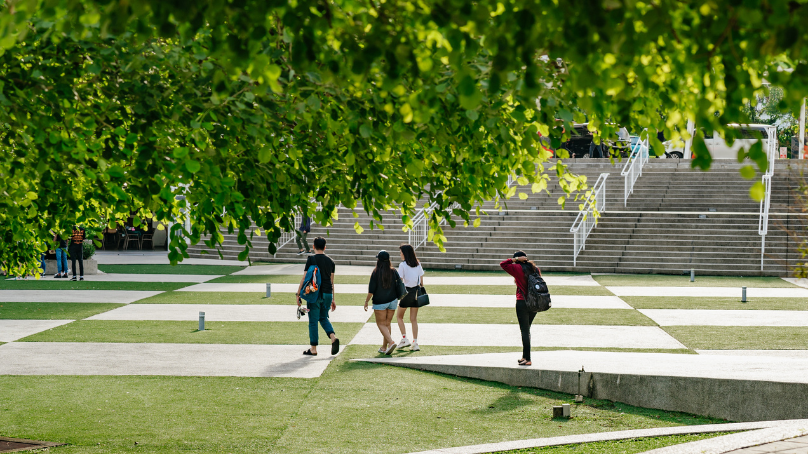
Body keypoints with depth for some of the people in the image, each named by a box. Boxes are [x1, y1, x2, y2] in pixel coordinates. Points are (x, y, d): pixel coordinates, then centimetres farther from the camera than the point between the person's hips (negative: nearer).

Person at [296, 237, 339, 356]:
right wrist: (333, 299, 18)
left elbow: (305, 278, -7)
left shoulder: (311, 259, -6)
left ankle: (313, 349, 4)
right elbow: (331, 281, 13)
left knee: (313, 321, 2)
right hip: (327, 293, 5)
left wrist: (298, 295, -1)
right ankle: (333, 337, -4)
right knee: (323, 318, 20)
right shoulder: (330, 261, 9)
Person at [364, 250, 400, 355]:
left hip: (380, 302, -5)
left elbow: (371, 290, -13)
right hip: (392, 300, 5)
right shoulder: (393, 272, -1)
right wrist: (397, 299, 19)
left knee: (381, 324, 2)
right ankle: (384, 347, 17)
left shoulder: (376, 273, -13)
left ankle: (391, 342, -19)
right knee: (387, 324, 14)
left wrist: (366, 301, -1)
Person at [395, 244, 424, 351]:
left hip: (407, 291, -5)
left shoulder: (403, 265, -10)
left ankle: (404, 339, 3)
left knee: (399, 316, 13)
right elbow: (421, 281, 11)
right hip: (416, 292, 5)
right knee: (414, 319, 9)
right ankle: (415, 343, 3)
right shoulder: (418, 264, 7)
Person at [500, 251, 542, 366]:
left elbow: (503, 264, -4)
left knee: (525, 330, -4)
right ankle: (524, 356, 26)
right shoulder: (535, 269, 6)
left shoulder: (518, 268, -9)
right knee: (526, 329, 19)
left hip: (522, 302, -6)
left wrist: (516, 259, -4)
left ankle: (528, 359, -6)